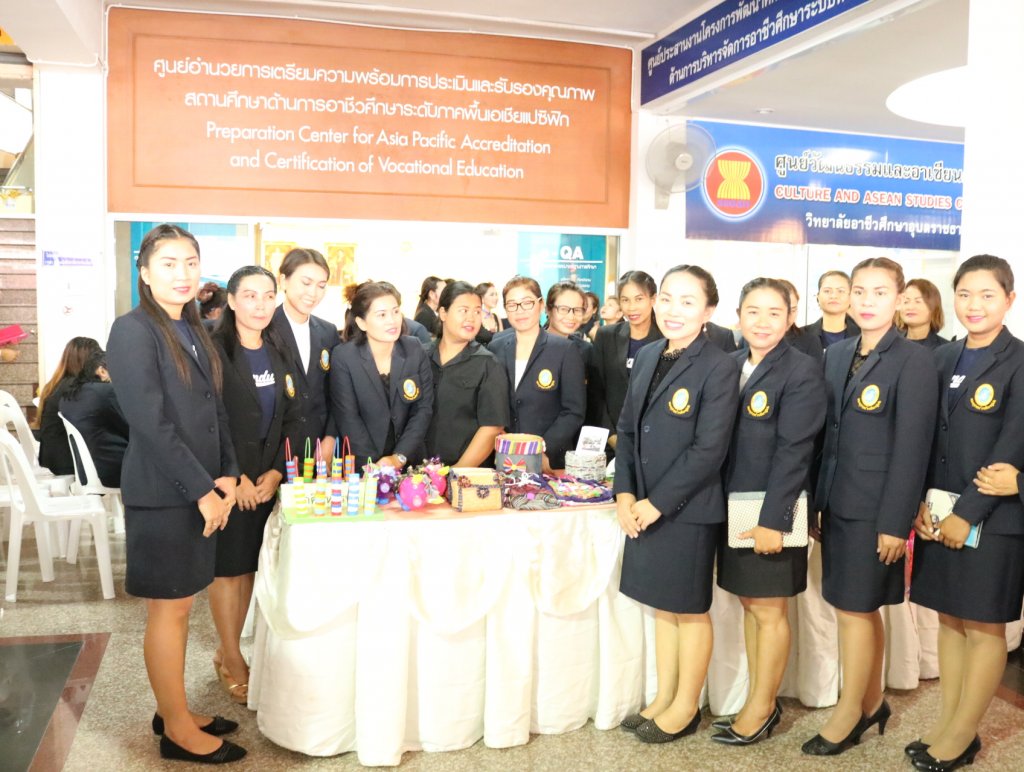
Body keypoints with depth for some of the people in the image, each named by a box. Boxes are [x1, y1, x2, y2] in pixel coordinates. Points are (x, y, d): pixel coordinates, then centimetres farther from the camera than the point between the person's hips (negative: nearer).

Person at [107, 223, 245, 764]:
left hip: (200, 490, 7)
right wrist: (202, 490, -16)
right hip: (162, 494, -7)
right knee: (168, 610, 4)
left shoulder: (195, 330, 11)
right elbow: (151, 423, -18)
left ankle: (173, 712, 30)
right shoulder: (133, 330, -11)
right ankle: (178, 731, 18)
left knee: (179, 605, 16)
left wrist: (226, 476, 0)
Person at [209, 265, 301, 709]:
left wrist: (276, 472, -3)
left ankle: (226, 651, 26)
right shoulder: (214, 352, -9)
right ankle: (233, 664, 17)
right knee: (228, 567, 3)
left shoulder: (278, 353, 8)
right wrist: (234, 478, -13)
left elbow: (292, 418, 8)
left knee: (249, 565, 10)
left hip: (265, 478, 5)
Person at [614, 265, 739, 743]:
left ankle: (685, 707, 27)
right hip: (643, 508, 6)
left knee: (689, 609, 9)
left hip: (688, 510, -6)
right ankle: (663, 699, 32)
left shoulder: (719, 368, -13)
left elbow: (709, 451, -17)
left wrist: (657, 504, -17)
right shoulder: (647, 357, 7)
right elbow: (627, 429, 9)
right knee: (662, 605, 17)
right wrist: (625, 493, -3)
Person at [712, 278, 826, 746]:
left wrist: (772, 519, -19)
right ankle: (759, 701, 28)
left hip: (772, 512, -6)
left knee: (769, 609, 5)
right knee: (749, 604, 14)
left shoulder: (803, 371, -11)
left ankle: (762, 709, 20)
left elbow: (794, 451, -16)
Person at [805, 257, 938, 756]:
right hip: (837, 503, 6)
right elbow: (826, 435, 10)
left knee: (854, 609, 2)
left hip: (875, 508, -6)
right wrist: (815, 503, 8)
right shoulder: (836, 355, 9)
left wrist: (895, 522, -15)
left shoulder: (914, 361, -9)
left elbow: (911, 448, -13)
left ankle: (848, 714, 19)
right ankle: (872, 702, 32)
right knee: (863, 609, 16)